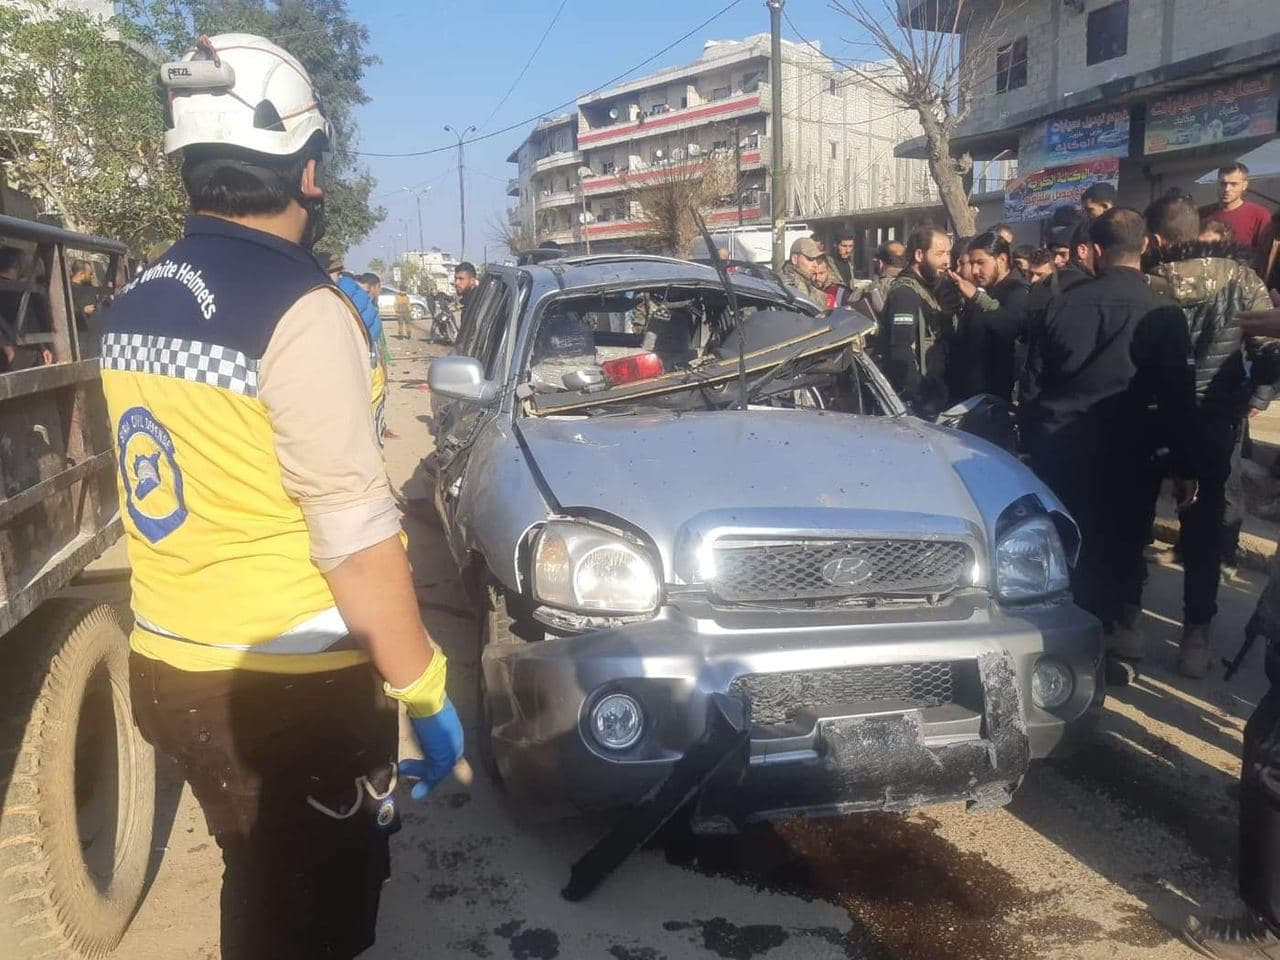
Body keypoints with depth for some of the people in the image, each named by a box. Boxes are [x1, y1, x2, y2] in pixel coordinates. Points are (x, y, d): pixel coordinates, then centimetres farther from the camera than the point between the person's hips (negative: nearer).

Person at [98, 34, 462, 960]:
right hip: (287, 687, -8)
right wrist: (424, 689, -14)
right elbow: (355, 535, -21)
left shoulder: (132, 306, 6)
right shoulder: (296, 309, -20)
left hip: (166, 669, 8)